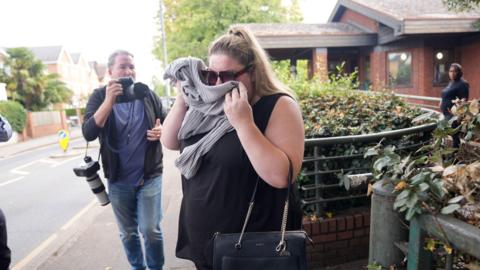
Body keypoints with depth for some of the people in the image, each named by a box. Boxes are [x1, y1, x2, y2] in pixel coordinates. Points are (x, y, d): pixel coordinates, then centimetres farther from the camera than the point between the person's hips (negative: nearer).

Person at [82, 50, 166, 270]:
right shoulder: (99, 97, -3)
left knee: (151, 230, 0)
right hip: (118, 180, 1)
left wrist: (161, 131, -13)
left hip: (150, 176, 0)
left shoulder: (147, 94, 0)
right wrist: (109, 101, -29)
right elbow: (88, 134, -18)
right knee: (127, 233, 15)